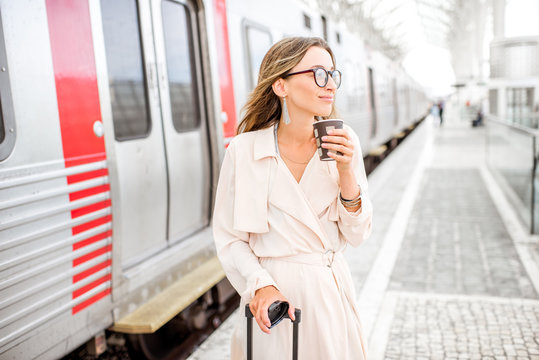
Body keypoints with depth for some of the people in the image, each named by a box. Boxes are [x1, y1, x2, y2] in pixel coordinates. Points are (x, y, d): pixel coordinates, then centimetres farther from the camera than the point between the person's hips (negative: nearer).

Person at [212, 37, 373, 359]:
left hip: (332, 290, 3)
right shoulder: (245, 150, -14)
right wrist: (260, 285, -21)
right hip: (275, 294, -3)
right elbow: (230, 238, -7)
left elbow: (356, 235, -4)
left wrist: (346, 171, -17)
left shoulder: (345, 142, -6)